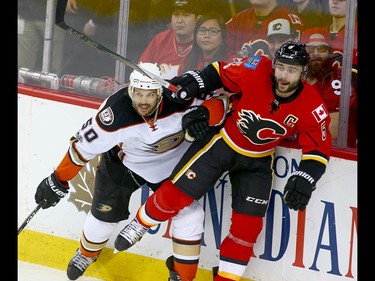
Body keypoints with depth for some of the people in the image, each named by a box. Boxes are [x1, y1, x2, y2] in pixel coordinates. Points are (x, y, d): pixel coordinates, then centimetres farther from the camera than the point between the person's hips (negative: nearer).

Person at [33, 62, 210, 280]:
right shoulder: (116, 111, -35)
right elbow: (84, 146, -23)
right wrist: (58, 181, -16)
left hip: (172, 164, 1)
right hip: (123, 162, -1)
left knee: (190, 215, -9)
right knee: (105, 214, 9)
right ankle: (87, 253, 44)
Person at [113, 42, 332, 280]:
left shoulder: (311, 106, -21)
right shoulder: (255, 71, -26)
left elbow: (319, 148, -14)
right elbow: (219, 73, -9)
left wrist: (303, 181, -27)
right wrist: (191, 84, -20)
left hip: (258, 160, 2)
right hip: (222, 142, -2)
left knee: (248, 224, -2)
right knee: (177, 193, -4)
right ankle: (140, 224, 25)